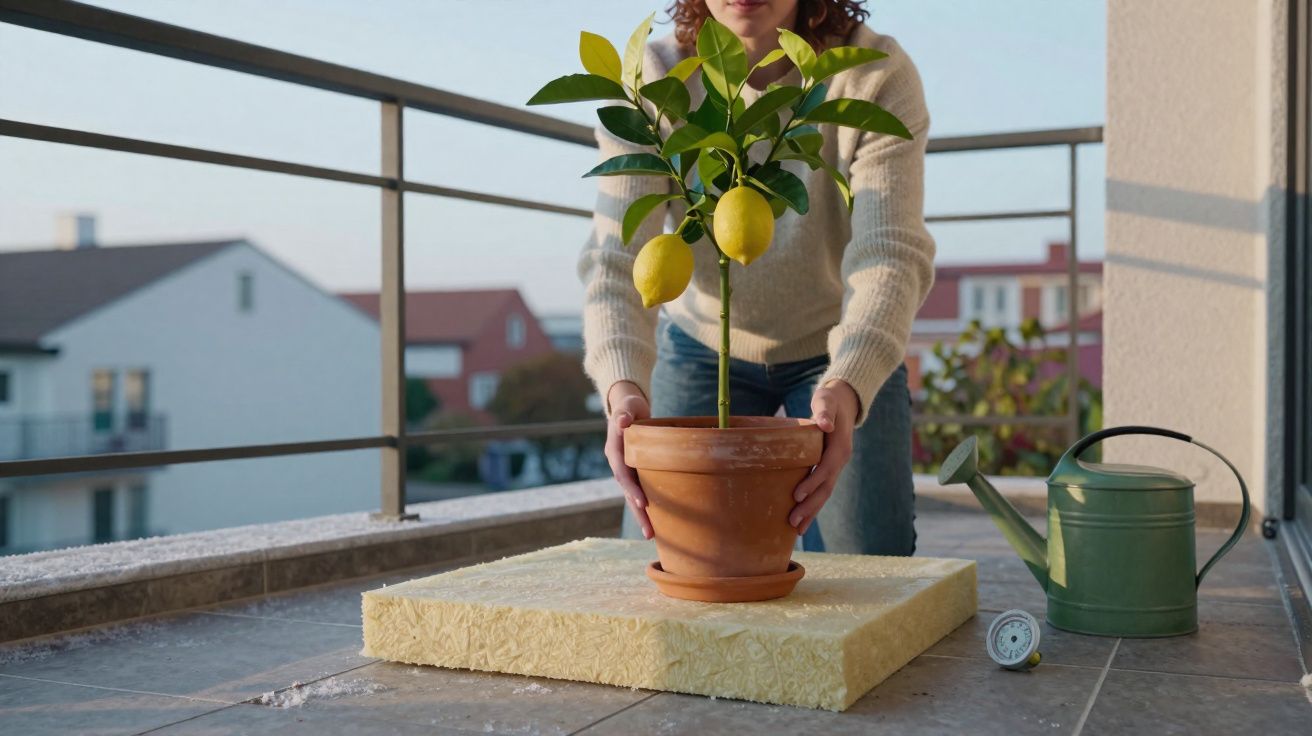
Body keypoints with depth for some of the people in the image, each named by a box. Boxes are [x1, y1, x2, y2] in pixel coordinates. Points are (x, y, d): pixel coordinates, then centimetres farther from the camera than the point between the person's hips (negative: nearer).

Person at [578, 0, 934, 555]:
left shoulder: (876, 74, -24)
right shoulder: (651, 80, -21)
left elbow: (890, 255, -33)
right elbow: (616, 259, -29)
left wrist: (847, 387, -53)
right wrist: (622, 386, -48)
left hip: (843, 354, 0)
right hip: (701, 343, 1)